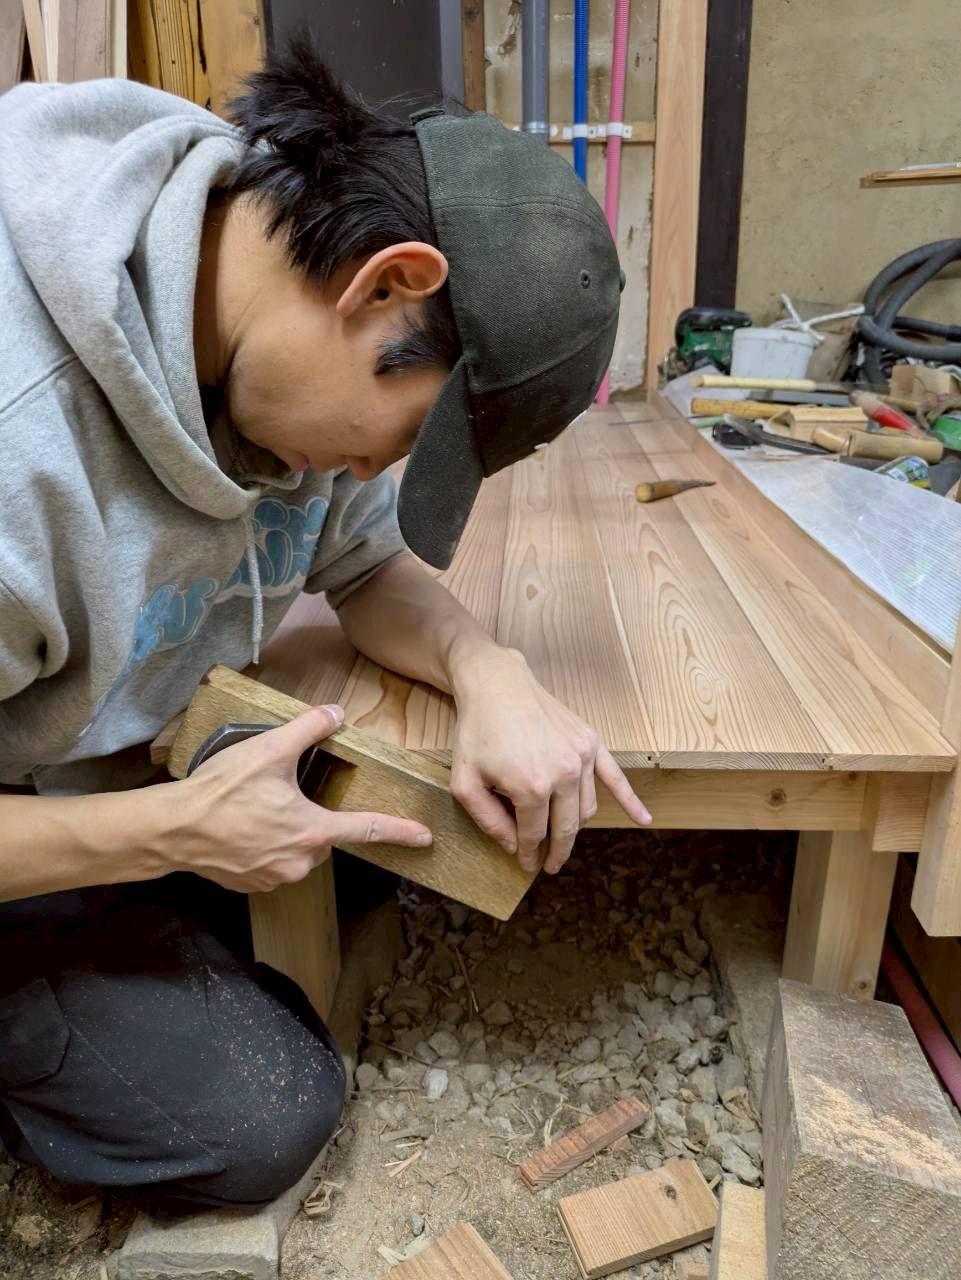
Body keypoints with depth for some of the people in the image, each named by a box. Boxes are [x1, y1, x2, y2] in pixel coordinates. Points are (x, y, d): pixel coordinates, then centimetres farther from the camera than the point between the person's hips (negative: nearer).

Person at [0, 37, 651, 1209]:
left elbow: (366, 561, -3)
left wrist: (487, 670, -22)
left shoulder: (304, 349, -15)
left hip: (113, 759, 6)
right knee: (263, 1122, -6)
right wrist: (175, 831, -27)